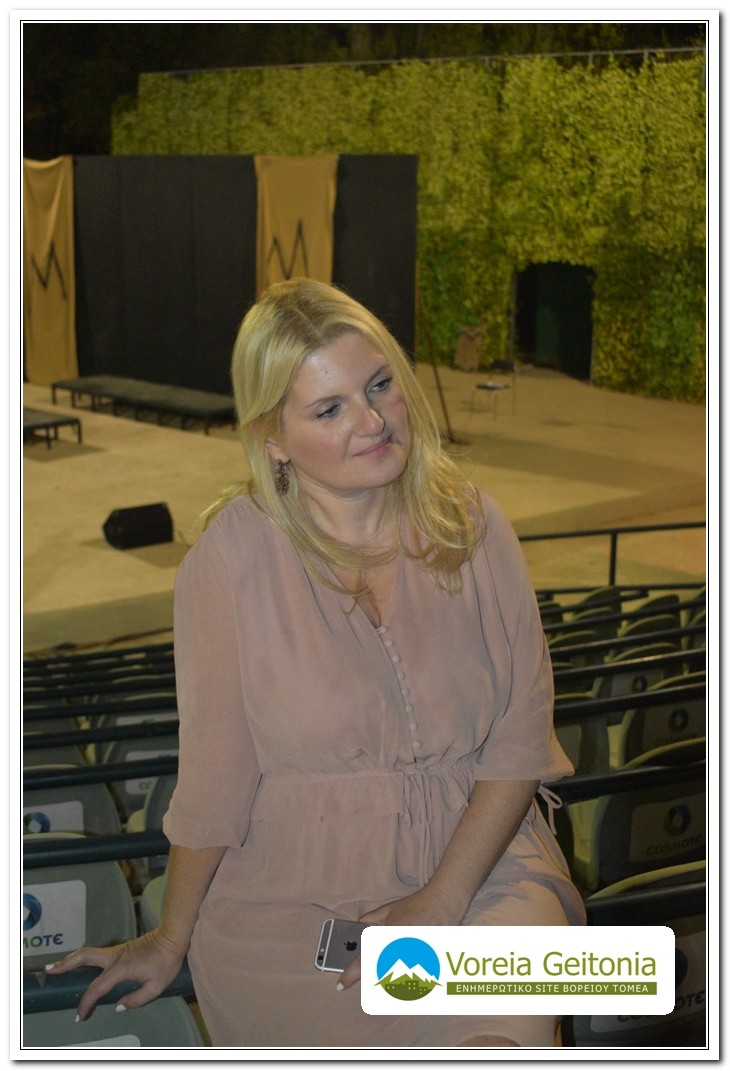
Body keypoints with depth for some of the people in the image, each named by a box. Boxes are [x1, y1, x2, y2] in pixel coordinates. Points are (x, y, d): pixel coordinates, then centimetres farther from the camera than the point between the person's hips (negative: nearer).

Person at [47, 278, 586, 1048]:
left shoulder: (471, 525, -2)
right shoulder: (234, 553, -12)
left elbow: (521, 737, -2)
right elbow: (213, 774, -4)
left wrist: (442, 901, -11)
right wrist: (172, 941, 3)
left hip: (480, 857, 2)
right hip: (290, 891, -2)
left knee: (512, 1033, -25)